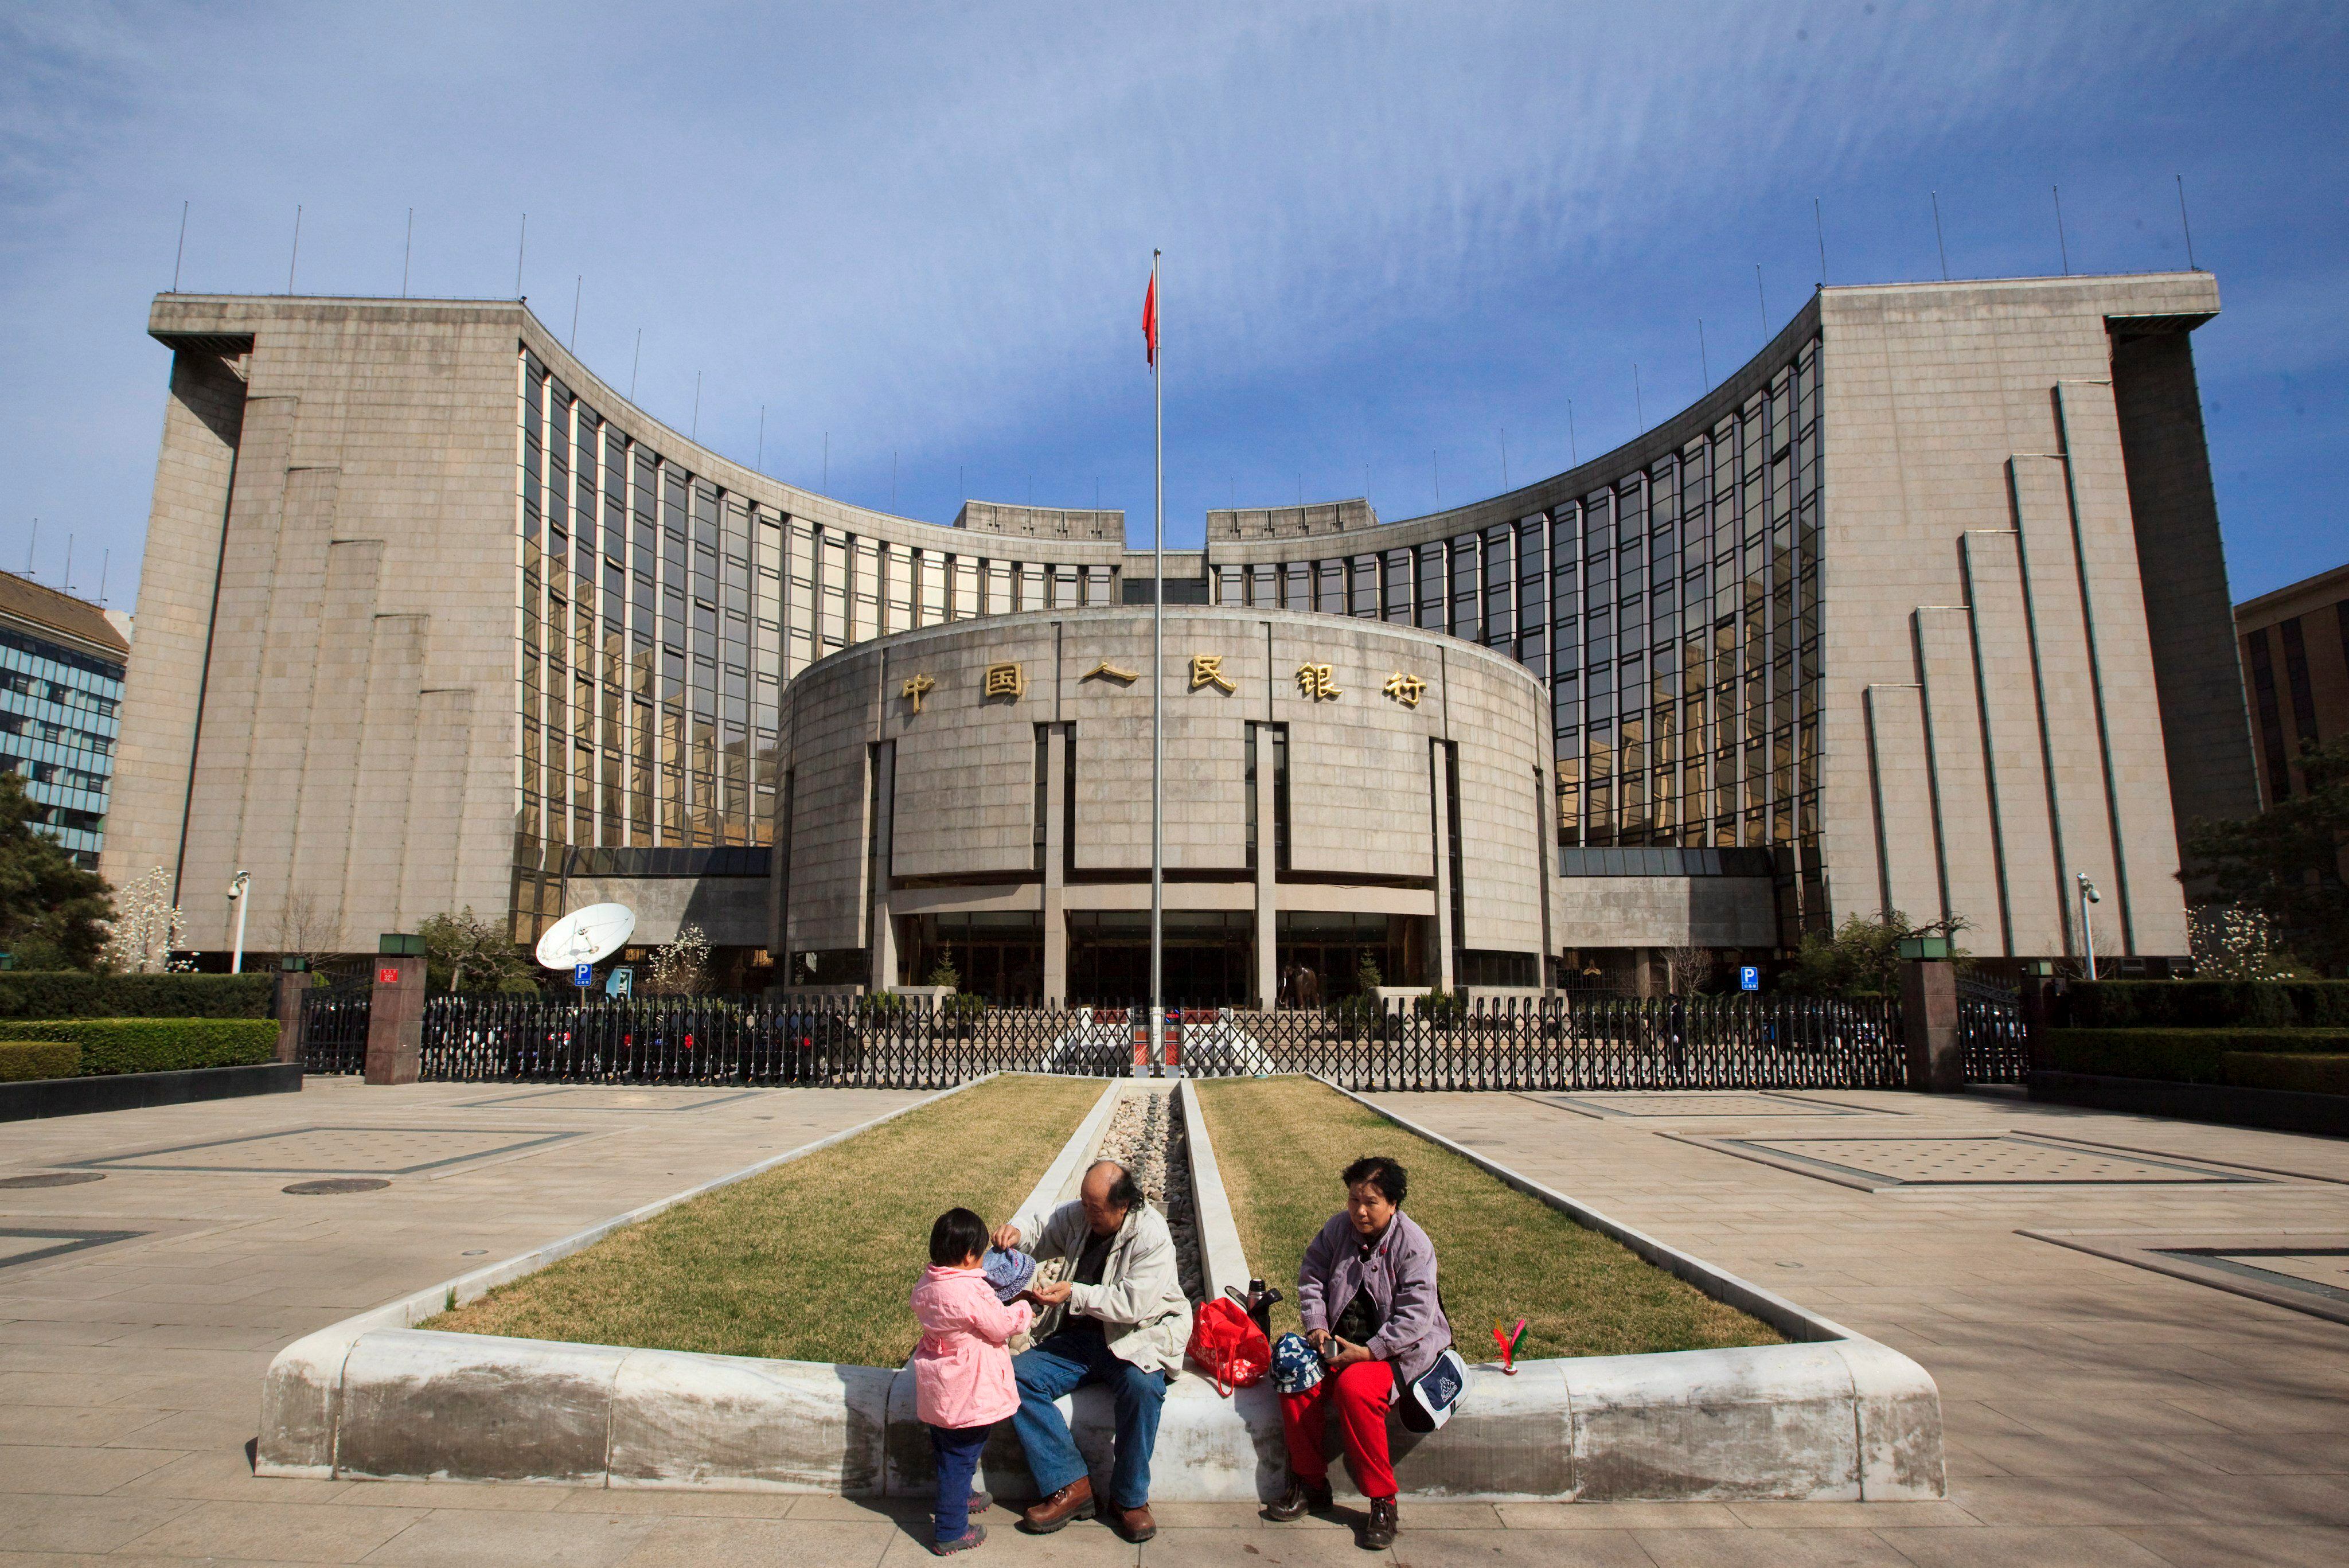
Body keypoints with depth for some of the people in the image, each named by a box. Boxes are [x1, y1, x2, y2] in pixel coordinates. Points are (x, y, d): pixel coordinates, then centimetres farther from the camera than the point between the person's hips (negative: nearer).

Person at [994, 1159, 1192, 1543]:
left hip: (1139, 1337, -5)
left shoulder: (1152, 1236, -18)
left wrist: (1074, 1293, -25)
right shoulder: (1076, 1216, 0)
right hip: (1083, 1335, 6)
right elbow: (1042, 1242, 17)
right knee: (1018, 1375, -16)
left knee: (1142, 1387, -37)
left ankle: (1129, 1499, -13)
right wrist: (1017, 1237, -6)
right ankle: (1069, 1486, -13)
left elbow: (1133, 1304, -23)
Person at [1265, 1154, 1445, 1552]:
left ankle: (1383, 1500, -14)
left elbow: (1415, 1316, -19)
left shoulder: (1413, 1245, -14)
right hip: (1340, 1340, 5)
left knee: (1354, 1387, -33)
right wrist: (1316, 1327, -7)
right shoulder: (1338, 1229, 1)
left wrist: (1368, 1352, -25)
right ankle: (1311, 1485, -2)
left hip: (1395, 1348, -5)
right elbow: (1311, 1276, 9)